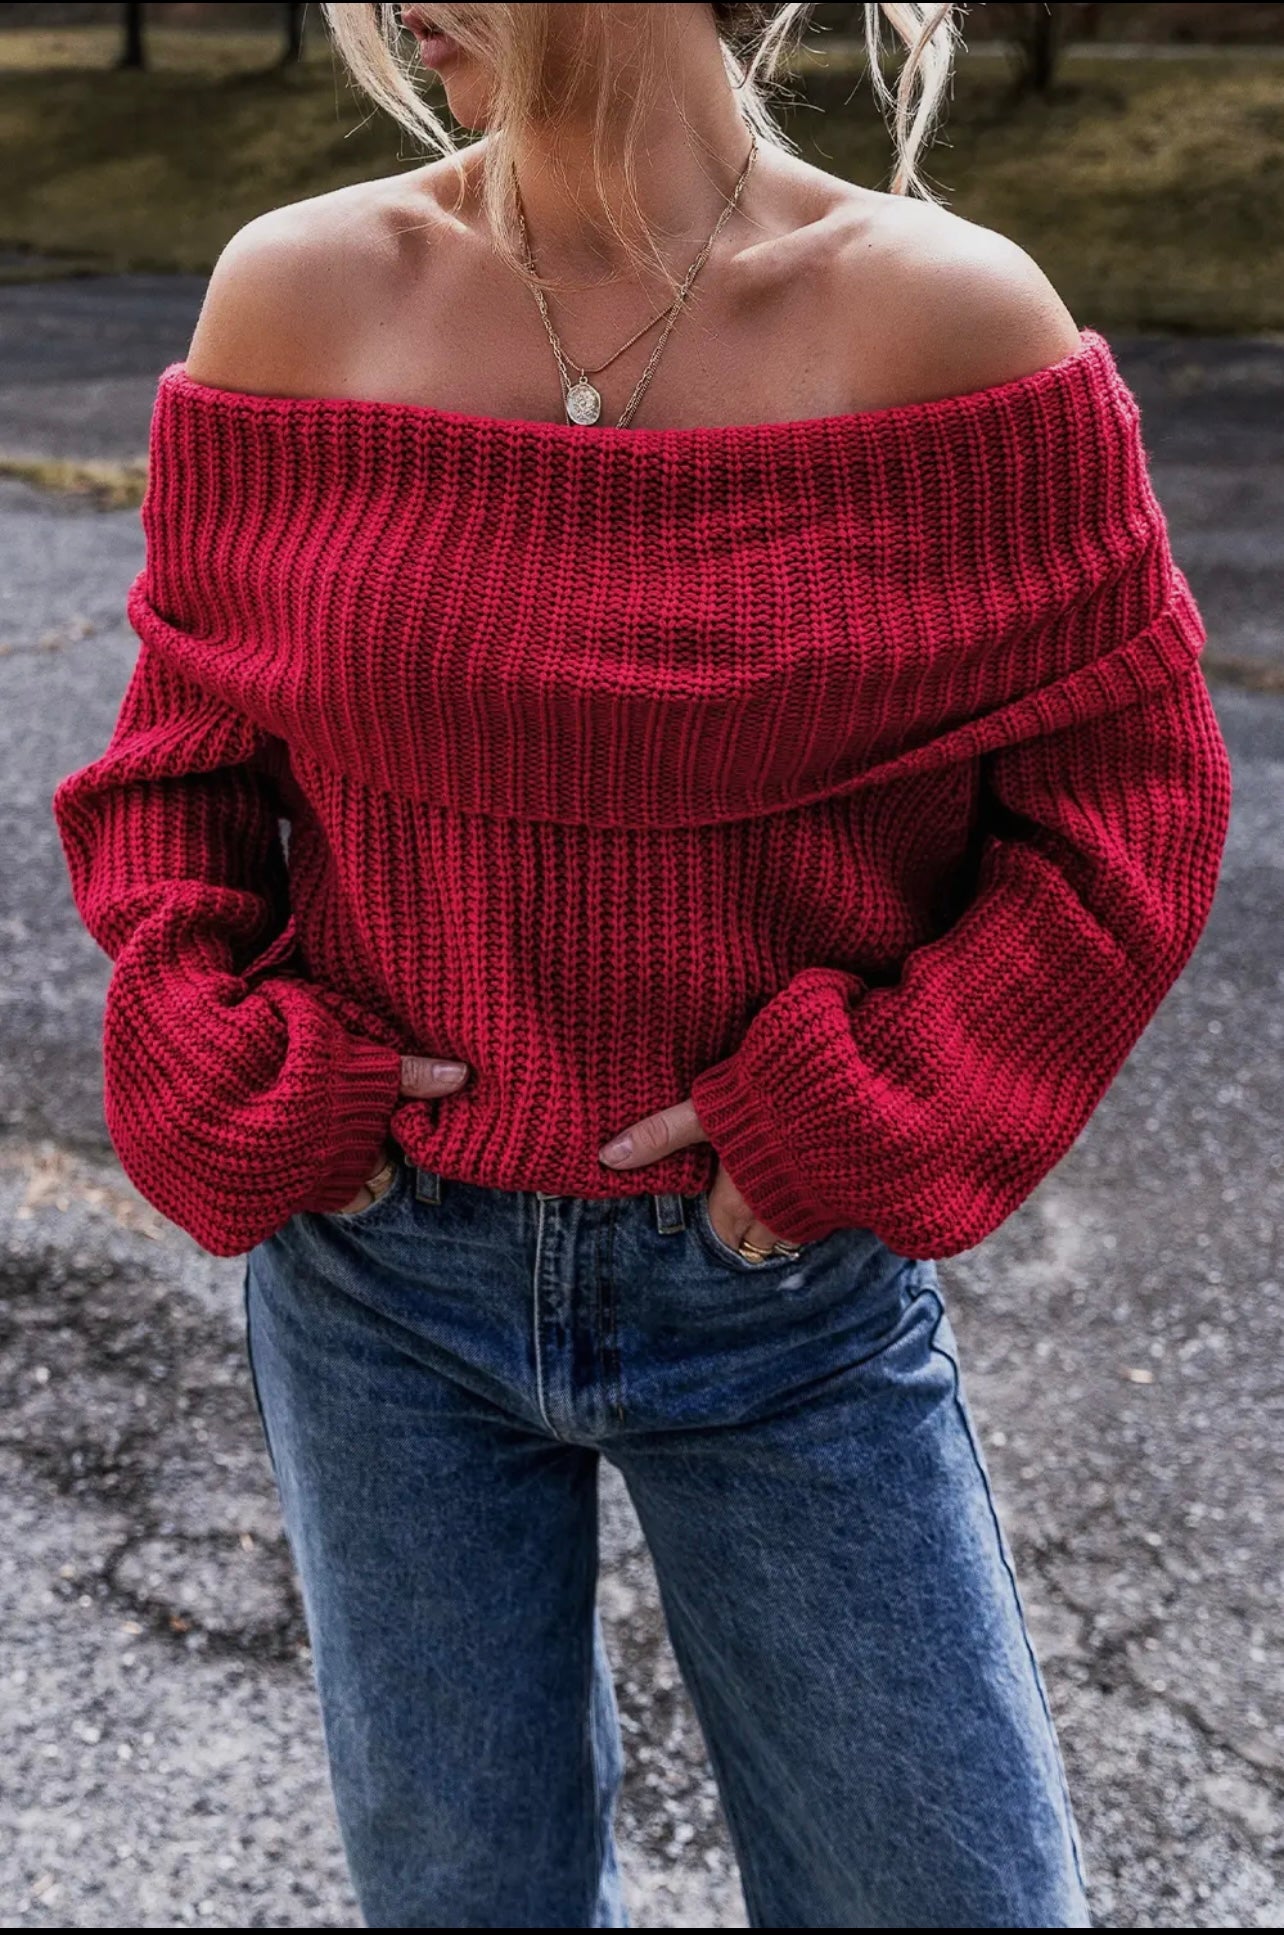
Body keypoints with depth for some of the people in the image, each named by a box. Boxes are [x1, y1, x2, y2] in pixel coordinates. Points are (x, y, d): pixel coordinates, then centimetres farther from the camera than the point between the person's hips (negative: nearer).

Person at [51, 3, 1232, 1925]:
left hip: (790, 1288, -1)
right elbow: (184, 737, 6)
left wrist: (875, 1127, -13)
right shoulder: (298, 293, -4)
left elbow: (1129, 795, -5)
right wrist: (218, 1060, -8)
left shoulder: (949, 313, -11)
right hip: (382, 1265, 2)